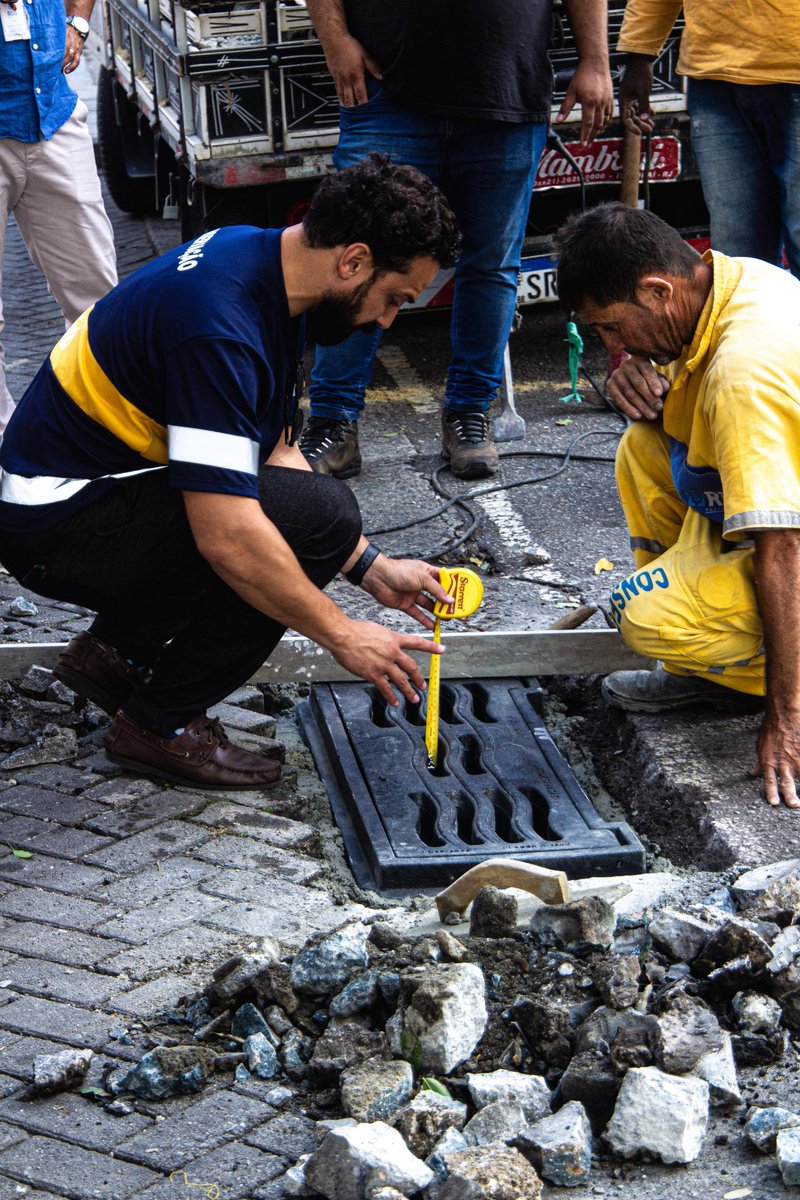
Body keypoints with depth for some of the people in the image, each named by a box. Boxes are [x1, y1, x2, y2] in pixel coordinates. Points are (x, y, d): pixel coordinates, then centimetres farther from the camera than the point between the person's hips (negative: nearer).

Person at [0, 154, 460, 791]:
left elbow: (273, 452, 10)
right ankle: (161, 723, -7)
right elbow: (225, 537, -31)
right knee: (320, 516, -19)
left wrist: (371, 567, 5)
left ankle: (118, 648, 15)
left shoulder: (259, 259, 2)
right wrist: (340, 633, -19)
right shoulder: (220, 323, -28)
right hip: (58, 525, -10)